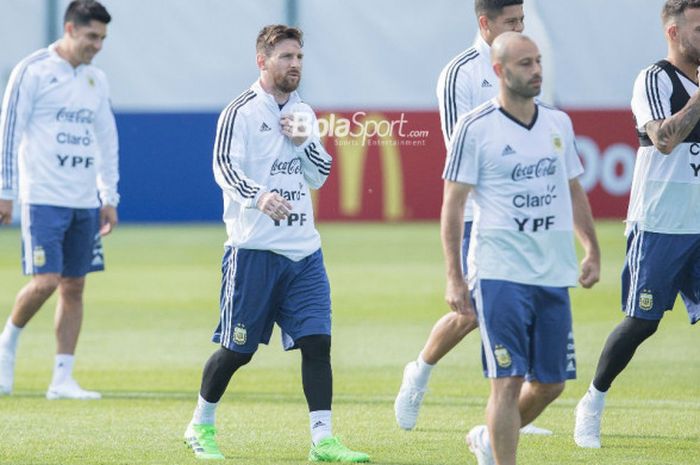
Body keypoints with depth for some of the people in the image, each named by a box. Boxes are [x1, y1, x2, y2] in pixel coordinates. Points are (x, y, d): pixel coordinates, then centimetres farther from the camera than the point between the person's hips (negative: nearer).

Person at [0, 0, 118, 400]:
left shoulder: (96, 80, 13)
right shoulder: (34, 70, -5)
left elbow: (107, 140, 19)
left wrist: (110, 198, 14)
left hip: (85, 202, 6)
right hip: (43, 197, -6)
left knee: (74, 287, 3)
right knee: (45, 281, -13)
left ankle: (63, 379, 5)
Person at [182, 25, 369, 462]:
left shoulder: (303, 114, 15)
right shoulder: (241, 111, -6)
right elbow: (224, 165, -18)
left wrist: (304, 143, -2)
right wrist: (258, 197, -36)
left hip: (303, 250, 5)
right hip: (254, 249, -5)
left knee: (317, 340, -6)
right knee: (238, 349, 1)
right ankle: (201, 426, 21)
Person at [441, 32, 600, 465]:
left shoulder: (559, 123, 11)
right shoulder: (475, 128, -6)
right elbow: (453, 203, -5)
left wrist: (592, 250, 12)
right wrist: (455, 278, -9)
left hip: (554, 274, 6)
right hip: (499, 272, -6)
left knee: (551, 383, 10)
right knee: (508, 381, -10)